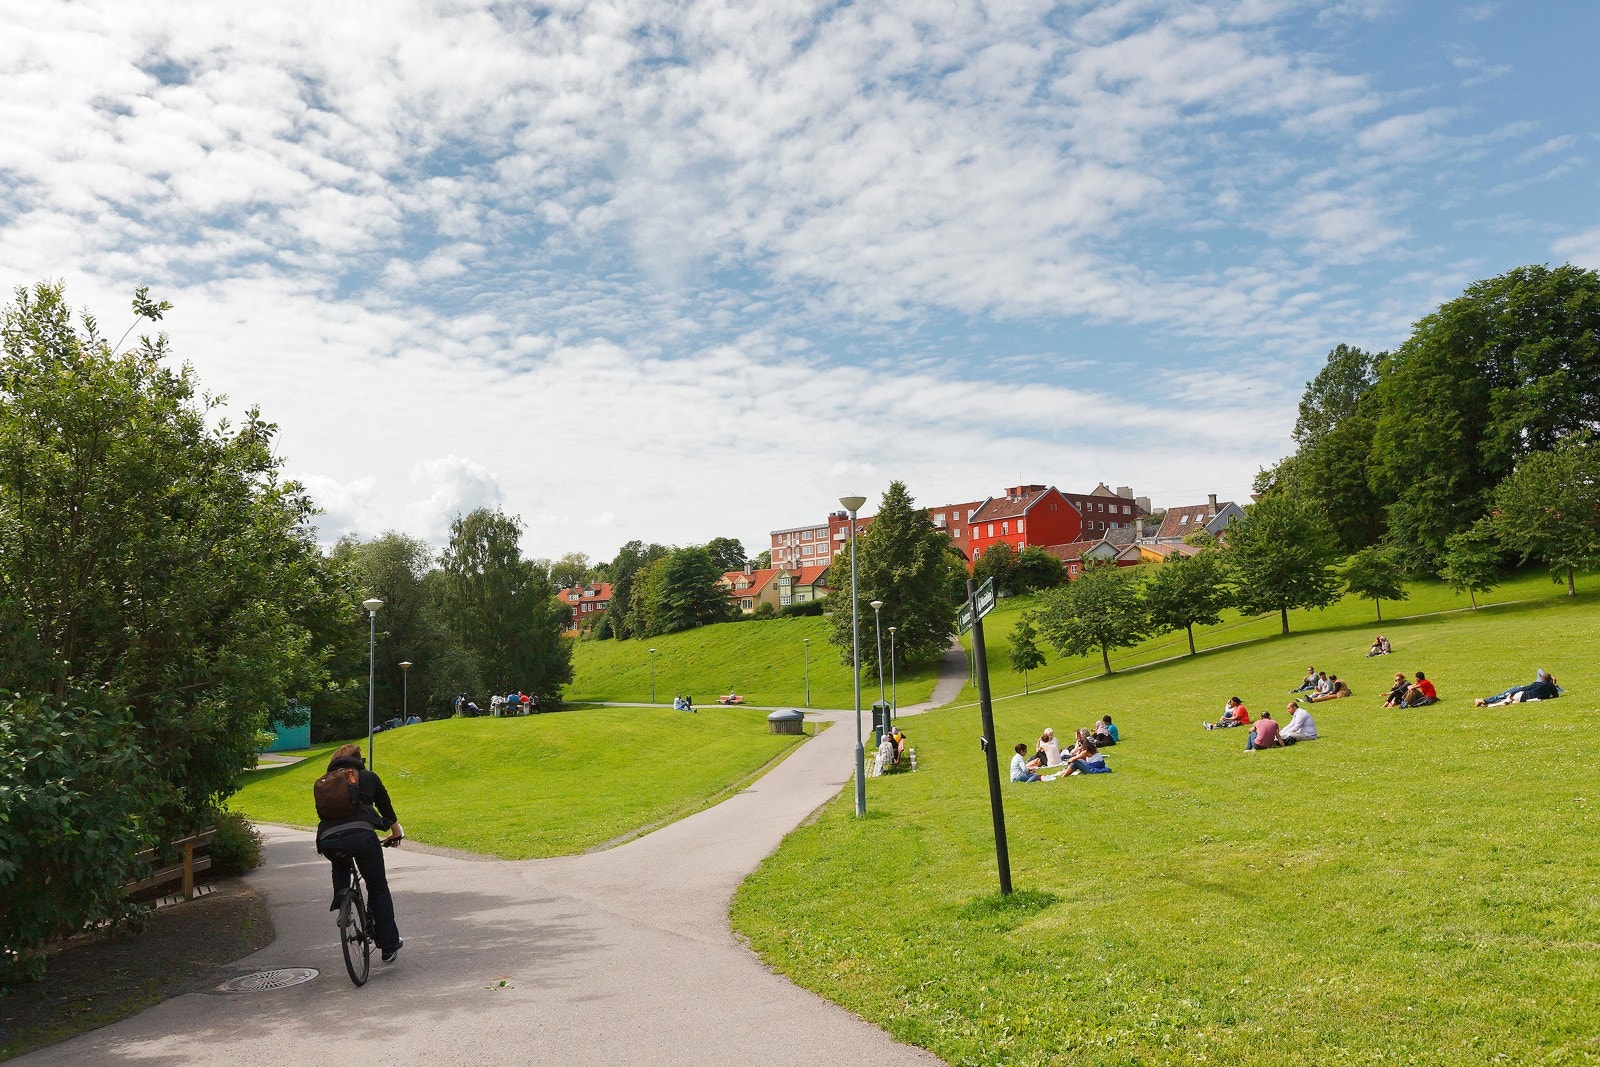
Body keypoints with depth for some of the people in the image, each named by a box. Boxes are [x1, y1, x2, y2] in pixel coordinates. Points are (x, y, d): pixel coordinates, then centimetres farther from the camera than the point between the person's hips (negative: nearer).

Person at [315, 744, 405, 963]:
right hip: (361, 835, -2)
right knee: (378, 889, 14)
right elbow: (385, 806, 32)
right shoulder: (368, 777, 21)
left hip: (328, 840, 3)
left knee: (340, 867, 39)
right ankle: (389, 946, 14)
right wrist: (396, 832, 49)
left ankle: (340, 898, 13)